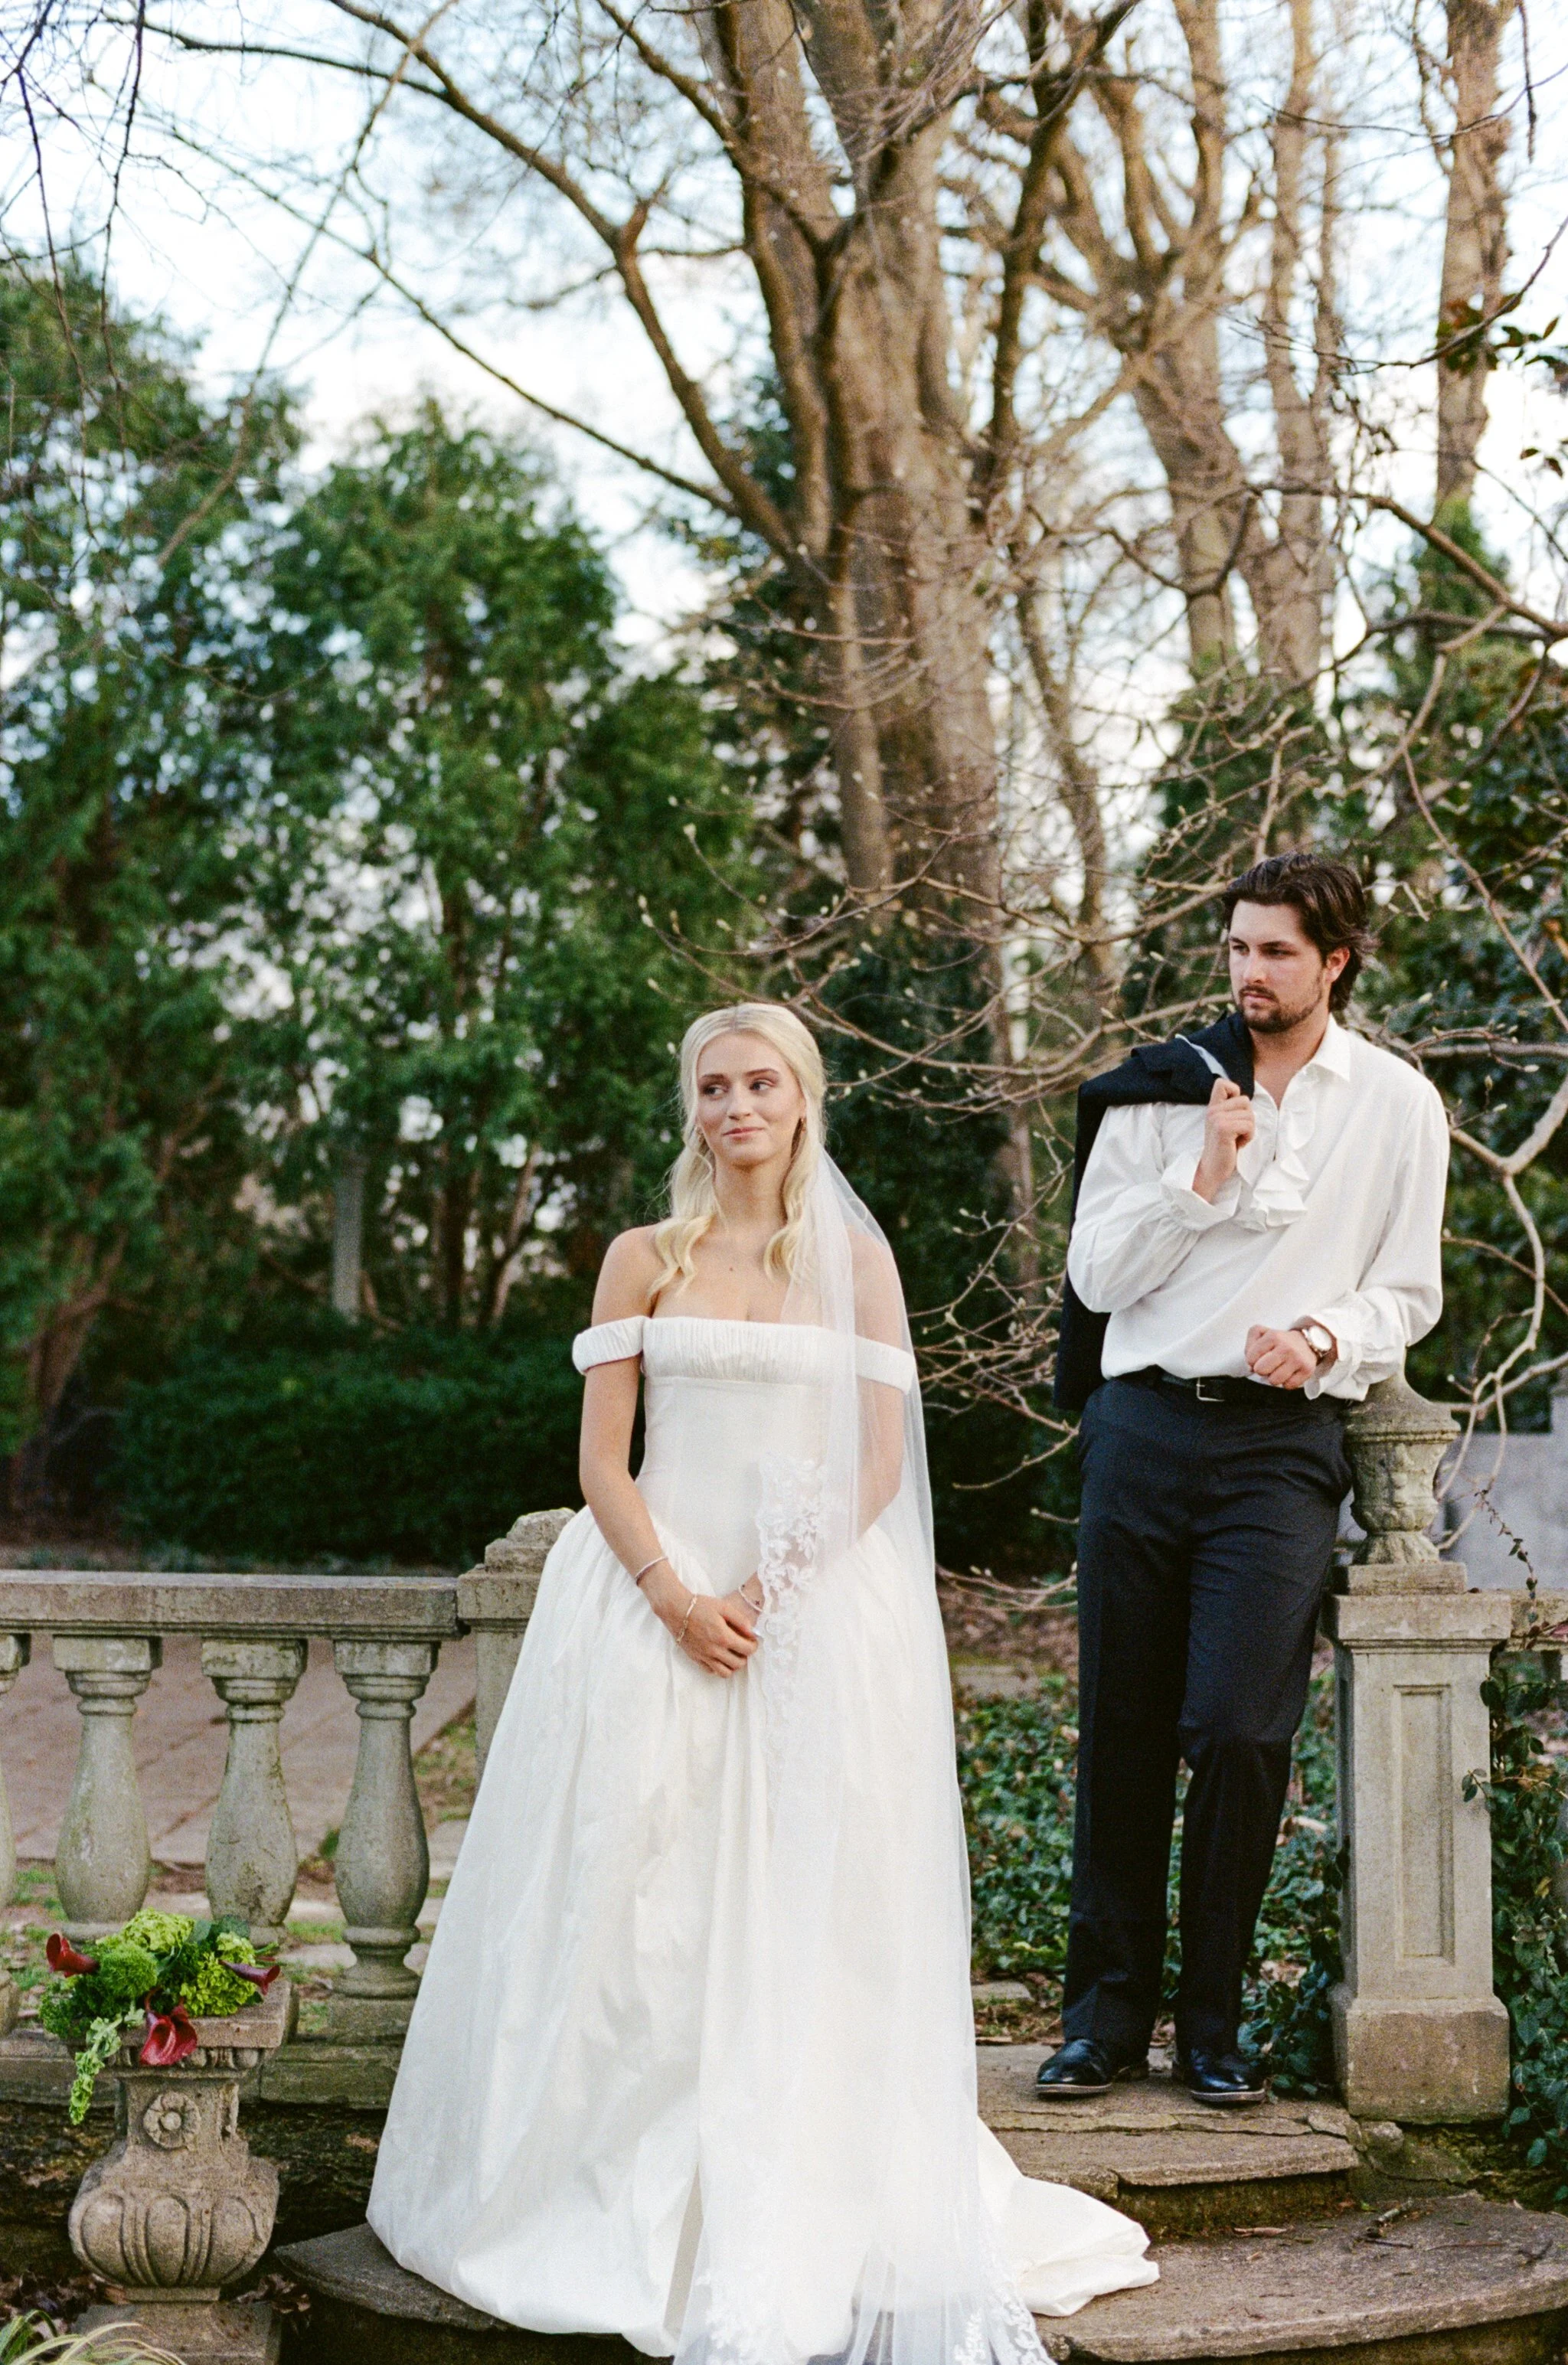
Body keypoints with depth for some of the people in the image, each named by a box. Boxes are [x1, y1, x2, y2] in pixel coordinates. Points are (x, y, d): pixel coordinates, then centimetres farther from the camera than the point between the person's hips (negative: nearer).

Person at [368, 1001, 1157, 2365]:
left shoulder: (858, 1259, 6)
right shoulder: (643, 1261, 7)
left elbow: (879, 1464, 1)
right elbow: (603, 1459, 2)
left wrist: (772, 1589, -12)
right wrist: (676, 1598, -13)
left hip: (818, 1608, 0)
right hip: (659, 1597, 1)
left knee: (800, 1910, -3)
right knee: (644, 1905, -1)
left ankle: (796, 2212, 6)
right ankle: (629, 2189, 10)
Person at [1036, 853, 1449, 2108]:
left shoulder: (1398, 1105, 6)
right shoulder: (1161, 1090, 8)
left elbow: (1407, 1293, 9)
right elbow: (1097, 1273, 4)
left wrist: (1325, 1340, -10)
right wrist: (1202, 1175, -8)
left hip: (1284, 1443, -2)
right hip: (1145, 1425, 2)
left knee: (1238, 1729, -11)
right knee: (1121, 1730, 4)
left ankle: (1213, 2025, 5)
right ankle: (1108, 2012, 15)